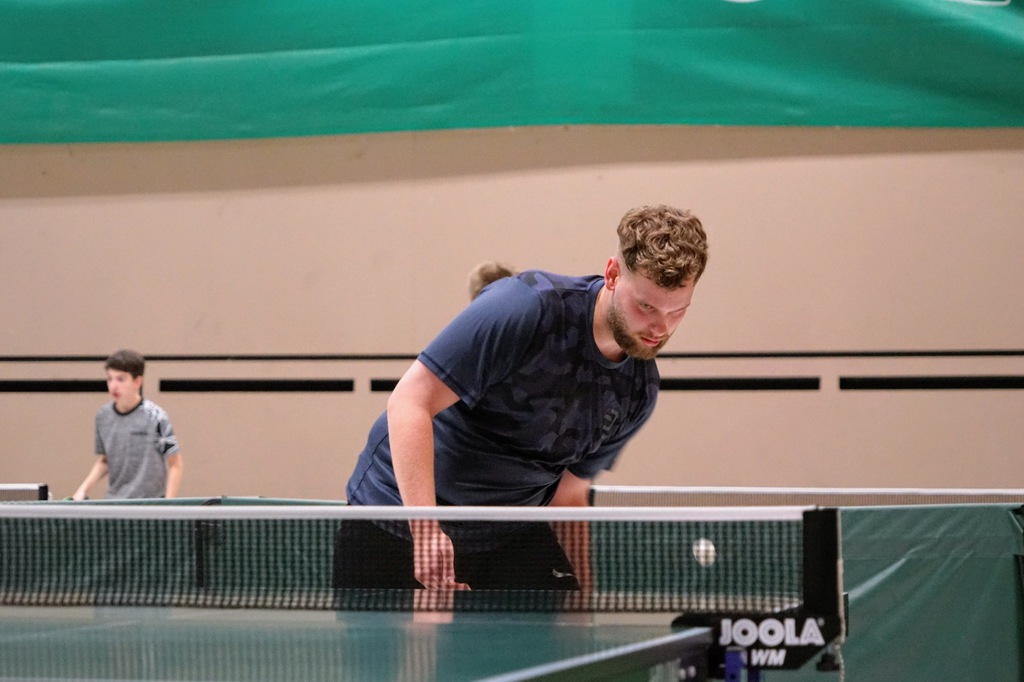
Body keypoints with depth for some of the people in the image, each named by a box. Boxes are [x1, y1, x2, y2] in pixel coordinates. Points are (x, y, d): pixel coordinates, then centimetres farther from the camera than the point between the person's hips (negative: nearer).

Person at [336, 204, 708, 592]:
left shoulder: (639, 390, -2)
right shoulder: (528, 307, -23)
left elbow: (568, 495, 9)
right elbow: (410, 401, -24)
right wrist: (426, 530, -32)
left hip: (510, 536, 5)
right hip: (400, 516, -5)